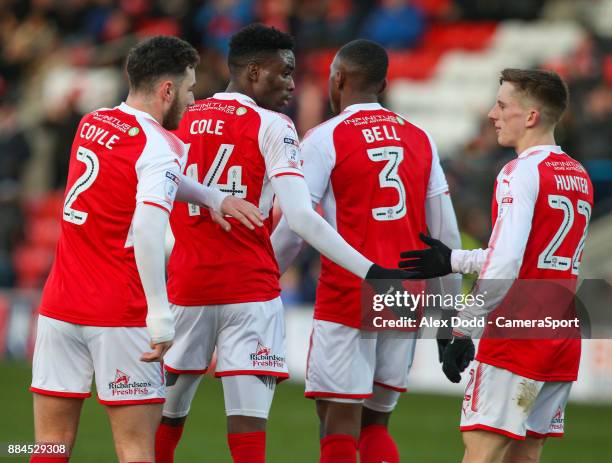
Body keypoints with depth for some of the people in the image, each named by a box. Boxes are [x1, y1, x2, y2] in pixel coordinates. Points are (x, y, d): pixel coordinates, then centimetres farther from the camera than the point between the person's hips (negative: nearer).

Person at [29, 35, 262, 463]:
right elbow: (148, 230, -26)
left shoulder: (91, 124, 11)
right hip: (121, 316, -6)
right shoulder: (160, 148, -12)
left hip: (58, 309, 6)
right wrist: (161, 315, -24)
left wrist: (211, 197, 22)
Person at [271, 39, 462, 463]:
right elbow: (446, 235, 10)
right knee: (376, 425, 13)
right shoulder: (420, 139, 11)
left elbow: (292, 232, -7)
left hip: (348, 294, -5)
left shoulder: (325, 138, -4)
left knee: (339, 427, -3)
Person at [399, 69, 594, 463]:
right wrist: (452, 260, 22)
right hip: (563, 341, 8)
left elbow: (504, 267, -20)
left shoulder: (521, 172, -11)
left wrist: (463, 331, -15)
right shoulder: (579, 177, 15)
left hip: (517, 337, -8)